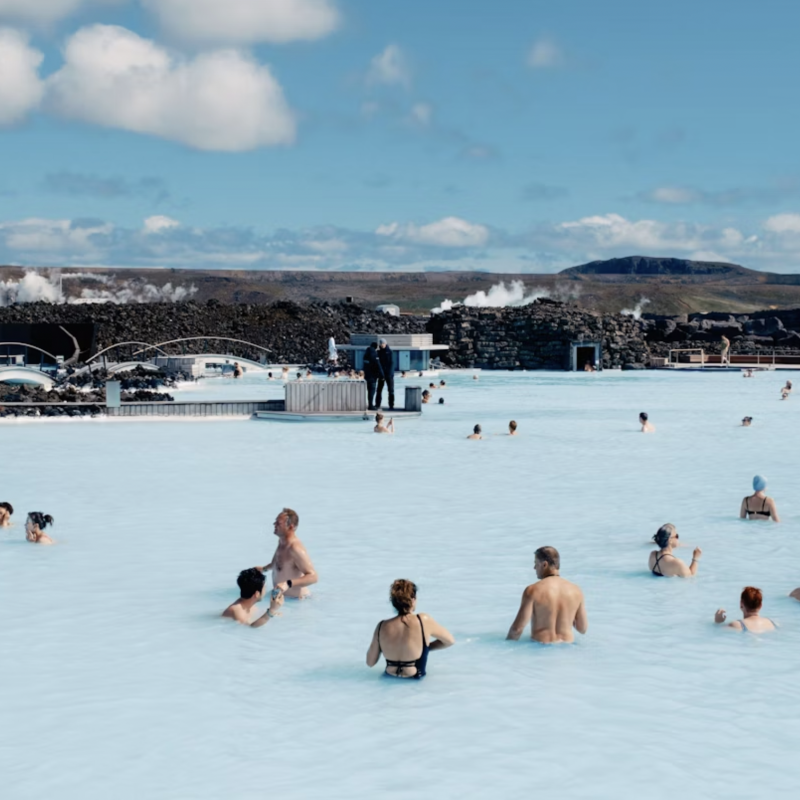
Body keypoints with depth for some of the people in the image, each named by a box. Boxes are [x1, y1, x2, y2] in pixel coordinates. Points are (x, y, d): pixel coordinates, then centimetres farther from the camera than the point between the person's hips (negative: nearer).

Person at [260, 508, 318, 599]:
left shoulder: (296, 548, -26)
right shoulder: (281, 541, 4)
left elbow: (313, 577, -33)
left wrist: (288, 584, -44)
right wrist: (264, 569, 40)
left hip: (295, 599, -9)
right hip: (281, 595, 9)